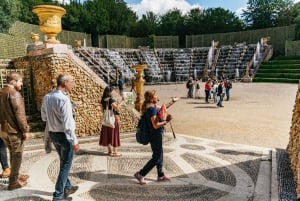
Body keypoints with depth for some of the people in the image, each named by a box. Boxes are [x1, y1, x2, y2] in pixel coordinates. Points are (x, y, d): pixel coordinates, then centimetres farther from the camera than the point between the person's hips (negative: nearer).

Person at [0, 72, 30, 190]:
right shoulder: (14, 94, -18)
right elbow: (19, 114, -22)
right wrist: (25, 130, -16)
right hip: (14, 130, -9)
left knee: (12, 154, 21)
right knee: (17, 155, 3)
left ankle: (15, 175, 34)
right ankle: (13, 182, 10)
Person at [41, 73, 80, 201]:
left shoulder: (46, 97, 2)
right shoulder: (64, 99, -23)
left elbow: (44, 117, 11)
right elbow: (67, 124, -24)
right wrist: (74, 141, -19)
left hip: (52, 134, 8)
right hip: (64, 135, -8)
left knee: (63, 162, 23)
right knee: (66, 165, 7)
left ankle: (67, 187, 38)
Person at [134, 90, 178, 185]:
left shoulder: (153, 106, 7)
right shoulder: (152, 109, -23)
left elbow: (162, 107, 26)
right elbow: (156, 125, -26)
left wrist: (172, 101, 28)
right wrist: (166, 121, -17)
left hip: (156, 135, 10)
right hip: (155, 135, -10)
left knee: (159, 155, 18)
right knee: (156, 157, 1)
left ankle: (160, 175, 31)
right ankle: (140, 174, 9)